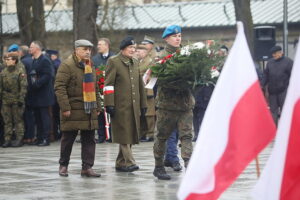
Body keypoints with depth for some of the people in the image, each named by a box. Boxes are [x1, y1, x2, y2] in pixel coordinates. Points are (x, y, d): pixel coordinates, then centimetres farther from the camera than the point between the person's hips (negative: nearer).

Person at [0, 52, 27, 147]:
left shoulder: (20, 72, -5)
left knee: (18, 120, 1)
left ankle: (19, 139, 5)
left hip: (16, 100, -4)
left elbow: (23, 87, -8)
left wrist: (21, 99, -12)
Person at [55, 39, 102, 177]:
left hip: (89, 110, 7)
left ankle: (87, 167, 7)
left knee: (89, 140, 3)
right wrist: (65, 107, -19)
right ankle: (63, 165, 18)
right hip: (73, 110, -7)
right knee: (68, 139, 4)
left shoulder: (90, 66, 16)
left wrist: (97, 106, 18)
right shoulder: (67, 65, -9)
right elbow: (59, 87, -15)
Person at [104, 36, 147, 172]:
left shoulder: (135, 63, 18)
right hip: (120, 106, -7)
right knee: (124, 135, -7)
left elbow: (140, 85, 22)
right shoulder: (113, 62, -2)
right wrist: (109, 104, -14)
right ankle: (129, 162, -8)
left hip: (134, 107, 7)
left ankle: (120, 163, 15)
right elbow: (108, 84, -8)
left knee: (130, 135, 7)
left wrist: (143, 104, 19)